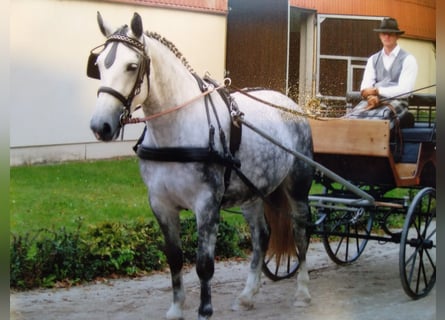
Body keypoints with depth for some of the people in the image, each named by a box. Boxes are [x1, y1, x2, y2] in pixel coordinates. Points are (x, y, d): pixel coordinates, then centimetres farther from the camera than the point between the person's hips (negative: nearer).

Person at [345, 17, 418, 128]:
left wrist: (377, 90, -8)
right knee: (352, 117, -31)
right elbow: (365, 86, 7)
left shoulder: (408, 59, 5)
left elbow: (403, 90, -6)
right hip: (374, 101, 4)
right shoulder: (373, 59, 20)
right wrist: (370, 96, -16)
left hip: (396, 102, -4)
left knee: (379, 117, -40)